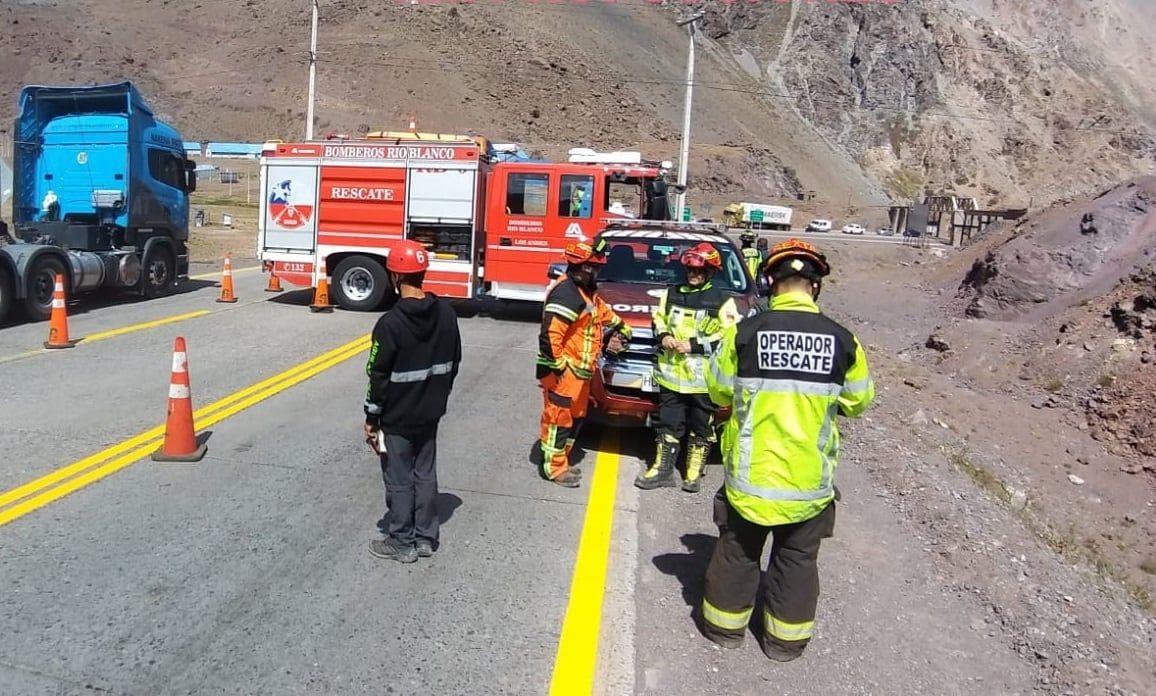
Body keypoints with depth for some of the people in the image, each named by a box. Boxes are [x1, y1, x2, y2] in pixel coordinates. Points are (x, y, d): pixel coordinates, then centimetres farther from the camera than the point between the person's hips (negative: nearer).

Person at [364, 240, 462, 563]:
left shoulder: (390, 323, -22)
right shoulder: (446, 313, -3)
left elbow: (379, 375, -16)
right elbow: (453, 362, 6)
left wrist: (371, 417, -5)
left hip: (398, 417, -6)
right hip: (430, 413, 6)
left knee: (399, 479, 8)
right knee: (426, 474, 16)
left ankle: (402, 543, 20)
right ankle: (426, 538, 27)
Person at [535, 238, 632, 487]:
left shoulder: (587, 291, 12)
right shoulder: (566, 292, -21)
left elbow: (604, 312, 32)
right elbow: (550, 333, -26)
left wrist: (622, 328, 27)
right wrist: (558, 365, -22)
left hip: (579, 370, 11)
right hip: (562, 371, -11)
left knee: (575, 417, 18)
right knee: (559, 417, -1)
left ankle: (562, 461, 30)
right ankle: (555, 467, 9)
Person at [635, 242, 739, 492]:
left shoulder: (722, 300, -4)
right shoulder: (671, 293, 10)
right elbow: (657, 319, 21)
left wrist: (695, 345, -15)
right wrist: (662, 336, -1)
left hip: (703, 378, -3)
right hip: (671, 373, 4)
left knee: (701, 427, 8)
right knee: (668, 424, 10)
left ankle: (694, 473, 21)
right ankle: (663, 468, 20)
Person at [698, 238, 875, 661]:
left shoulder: (745, 333, -13)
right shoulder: (842, 341, -9)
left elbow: (718, 391, -1)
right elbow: (857, 402, 3)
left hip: (750, 472, -1)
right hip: (811, 478, 1)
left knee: (737, 554, 18)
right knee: (797, 561, 19)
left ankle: (725, 626, 34)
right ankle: (786, 640, 32)